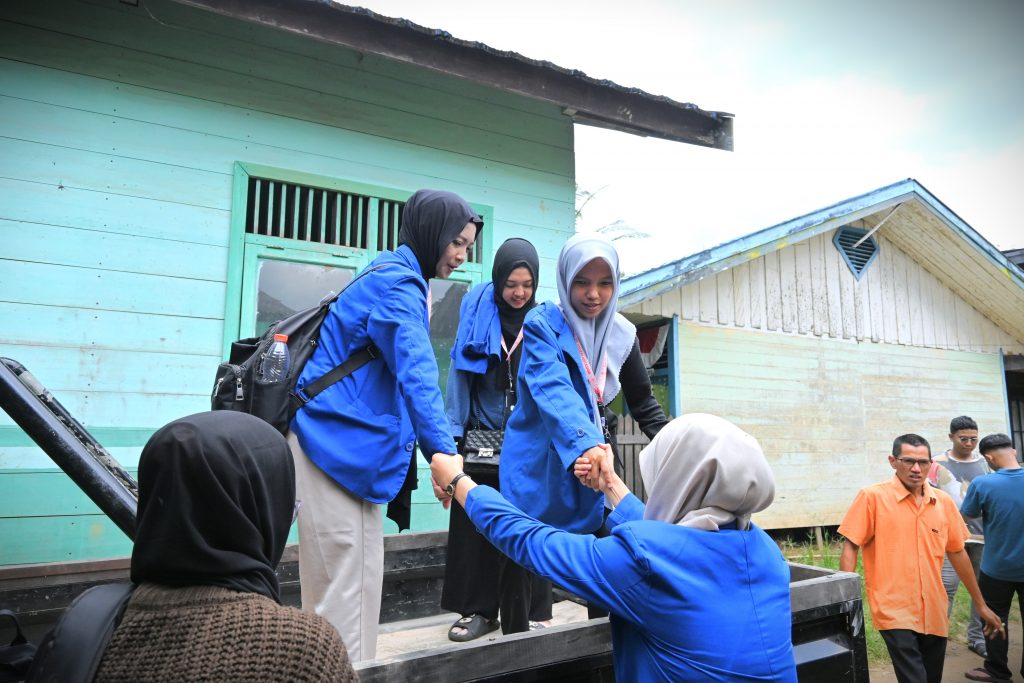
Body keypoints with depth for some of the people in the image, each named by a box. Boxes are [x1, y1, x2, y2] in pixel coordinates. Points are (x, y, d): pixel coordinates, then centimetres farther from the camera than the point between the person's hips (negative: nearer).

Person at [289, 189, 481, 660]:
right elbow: (416, 374, -23)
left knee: (359, 575, 13)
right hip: (339, 443, -10)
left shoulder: (393, 277, 20)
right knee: (343, 581, -6)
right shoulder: (398, 283, -11)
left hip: (345, 443, 10)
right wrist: (443, 452, -29)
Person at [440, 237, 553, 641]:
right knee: (476, 523, 5)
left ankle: (532, 611, 17)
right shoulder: (477, 310, 0)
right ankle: (480, 609, 18)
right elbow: (460, 373, -1)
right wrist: (454, 430, -7)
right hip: (483, 435, 1)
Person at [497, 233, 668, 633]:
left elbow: (642, 402, 9)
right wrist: (583, 443, -48)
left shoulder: (622, 334, 0)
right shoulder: (542, 325, -15)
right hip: (539, 456, -3)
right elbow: (552, 389, -32)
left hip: (597, 454, 4)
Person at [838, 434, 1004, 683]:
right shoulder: (872, 496, -10)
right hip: (894, 611, -5)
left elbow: (957, 553, 15)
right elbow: (850, 548, -8)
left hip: (934, 612, 5)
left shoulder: (944, 502, 4)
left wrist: (980, 604, 20)